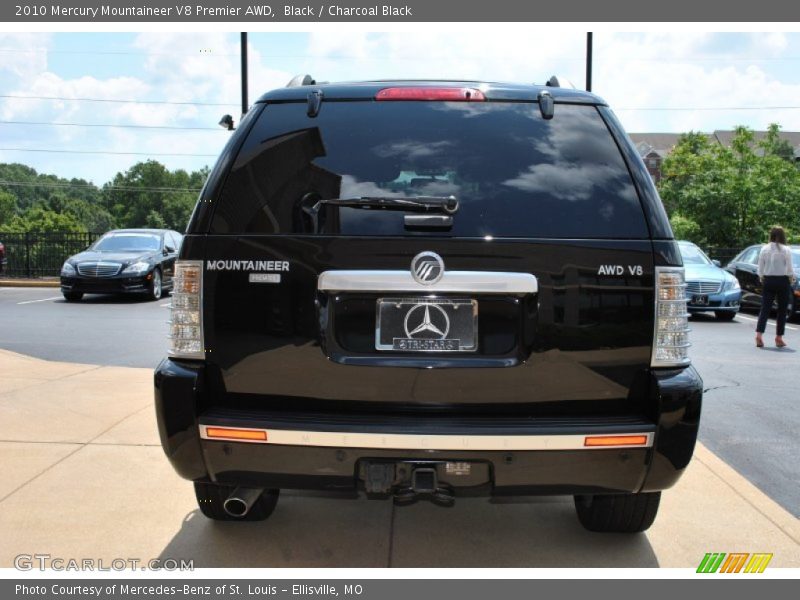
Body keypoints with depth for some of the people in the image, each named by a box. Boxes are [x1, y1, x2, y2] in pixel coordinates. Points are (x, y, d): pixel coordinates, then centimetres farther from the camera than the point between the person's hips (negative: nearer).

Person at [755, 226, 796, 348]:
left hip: (768, 281, 2)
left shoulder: (764, 249, 0)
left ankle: (758, 335, -13)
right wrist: (791, 278, 10)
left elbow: (760, 269, 1)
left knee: (765, 308, 2)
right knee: (782, 310, 7)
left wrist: (762, 279, 14)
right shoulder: (786, 250, -7)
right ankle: (779, 338, 10)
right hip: (783, 281, -2)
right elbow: (789, 269, -7)